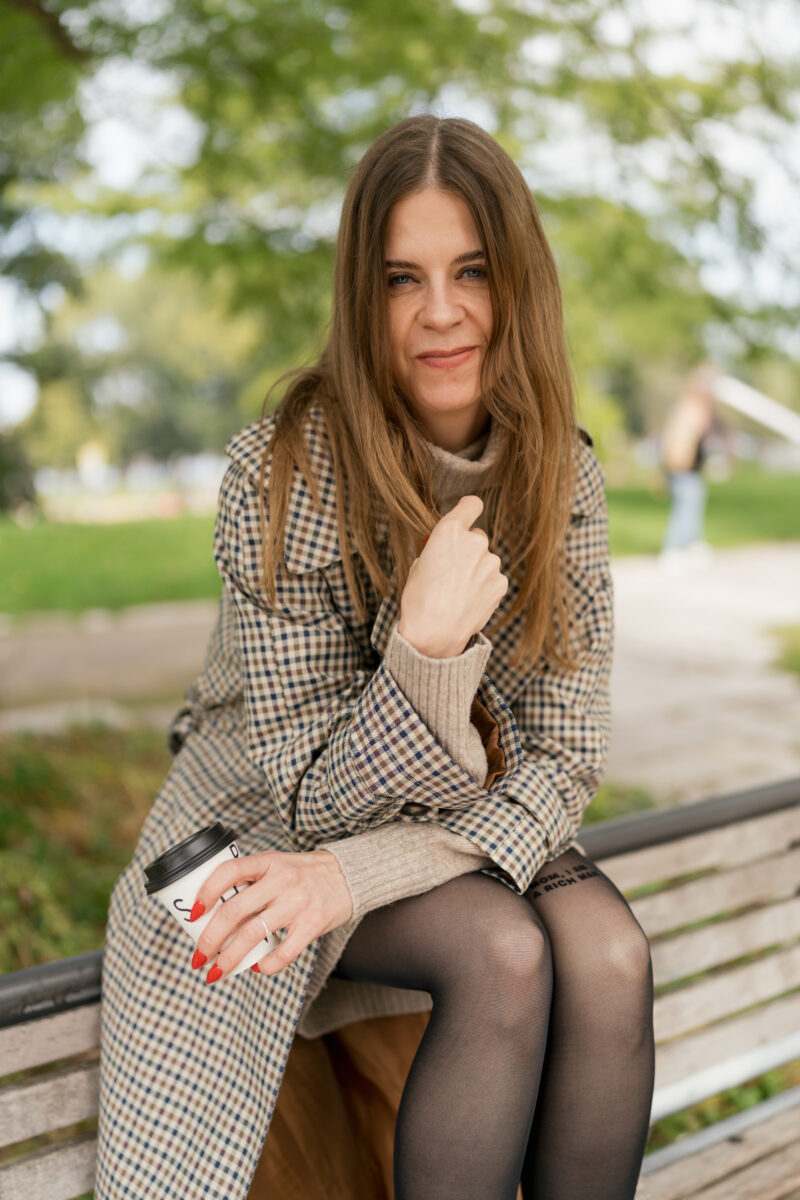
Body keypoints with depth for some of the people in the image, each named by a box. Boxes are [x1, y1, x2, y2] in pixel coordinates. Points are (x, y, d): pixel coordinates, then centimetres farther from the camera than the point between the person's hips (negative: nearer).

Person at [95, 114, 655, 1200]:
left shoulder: (563, 475, -9)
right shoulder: (284, 472, -22)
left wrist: (359, 873, -27)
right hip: (268, 828, -3)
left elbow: (565, 759, -11)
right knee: (505, 955, -29)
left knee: (610, 955, -25)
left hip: (476, 831, 4)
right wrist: (425, 645, -39)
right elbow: (314, 794, -19)